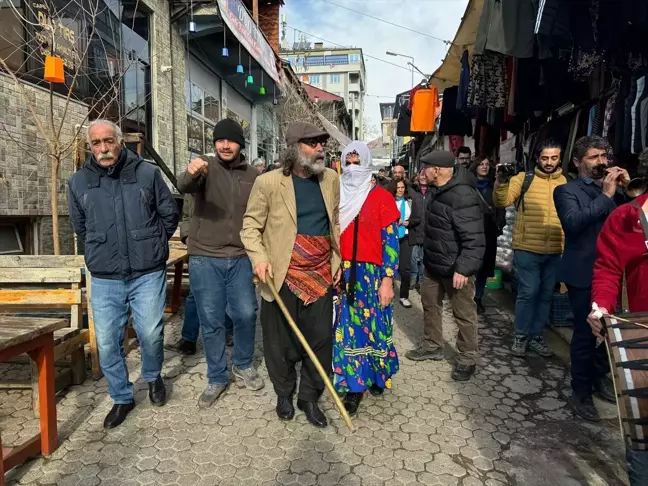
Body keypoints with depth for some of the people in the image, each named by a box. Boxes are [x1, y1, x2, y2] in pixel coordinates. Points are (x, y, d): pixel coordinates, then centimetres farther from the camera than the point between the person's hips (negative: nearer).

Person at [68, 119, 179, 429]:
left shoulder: (147, 173, -4)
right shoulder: (78, 183, 1)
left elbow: (170, 214, 7)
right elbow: (80, 227, 17)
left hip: (148, 275, -2)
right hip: (104, 280, 2)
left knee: (150, 334, 1)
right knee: (107, 343, 7)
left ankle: (153, 377, 33)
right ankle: (122, 398, 29)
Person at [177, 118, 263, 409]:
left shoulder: (253, 176, 5)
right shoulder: (205, 167, -4)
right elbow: (183, 187, -25)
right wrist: (190, 173, -48)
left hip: (240, 258, 2)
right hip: (204, 258, -2)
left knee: (246, 314, 7)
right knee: (211, 321, 6)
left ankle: (243, 365, 32)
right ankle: (217, 378, 22)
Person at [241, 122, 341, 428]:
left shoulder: (331, 179, 7)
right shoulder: (269, 182, -7)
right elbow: (251, 226, -2)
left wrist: (338, 259, 12)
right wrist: (259, 257, -17)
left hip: (321, 276, 3)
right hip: (282, 278, -3)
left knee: (321, 341, 7)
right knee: (280, 342, 10)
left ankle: (309, 397, 28)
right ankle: (284, 394, 35)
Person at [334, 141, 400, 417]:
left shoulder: (381, 197, -5)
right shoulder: (337, 196, 6)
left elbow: (390, 241, -7)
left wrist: (387, 280, -11)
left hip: (372, 275, -3)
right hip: (344, 274, 3)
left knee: (374, 325, 8)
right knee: (348, 327, 6)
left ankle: (377, 375, 31)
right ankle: (355, 385, 18)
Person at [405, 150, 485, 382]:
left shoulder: (462, 196, -25)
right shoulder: (440, 190, 8)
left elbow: (474, 238, -28)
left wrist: (463, 268, -30)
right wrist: (428, 256, 24)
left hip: (455, 268, -10)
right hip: (434, 263, 10)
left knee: (464, 313, 5)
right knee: (430, 304, 20)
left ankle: (467, 359, 21)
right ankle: (432, 346, 37)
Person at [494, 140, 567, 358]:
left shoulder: (566, 183, 7)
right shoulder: (524, 178, -1)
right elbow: (502, 202, -12)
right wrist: (502, 181, -30)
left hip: (555, 251, 4)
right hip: (527, 249, -3)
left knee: (546, 294, 12)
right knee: (528, 292, -2)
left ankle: (536, 336, 26)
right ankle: (521, 336, 15)